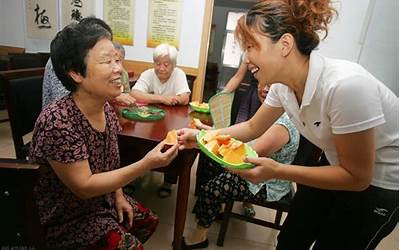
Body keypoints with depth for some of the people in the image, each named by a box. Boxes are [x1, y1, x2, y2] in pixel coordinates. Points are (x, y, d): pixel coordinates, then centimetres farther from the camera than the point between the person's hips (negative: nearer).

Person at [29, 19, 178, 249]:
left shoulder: (106, 108, -9)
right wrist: (146, 165, -35)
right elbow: (83, 187, -28)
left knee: (149, 221, 13)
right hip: (68, 218, -6)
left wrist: (118, 195, 0)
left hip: (103, 199, 7)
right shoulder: (57, 122, -32)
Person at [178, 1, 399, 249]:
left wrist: (277, 170, -32)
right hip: (341, 169, 6)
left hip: (378, 184, -5)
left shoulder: (345, 85, -35)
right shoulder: (283, 84, -13)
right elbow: (252, 128, 1)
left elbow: (358, 177, -25)